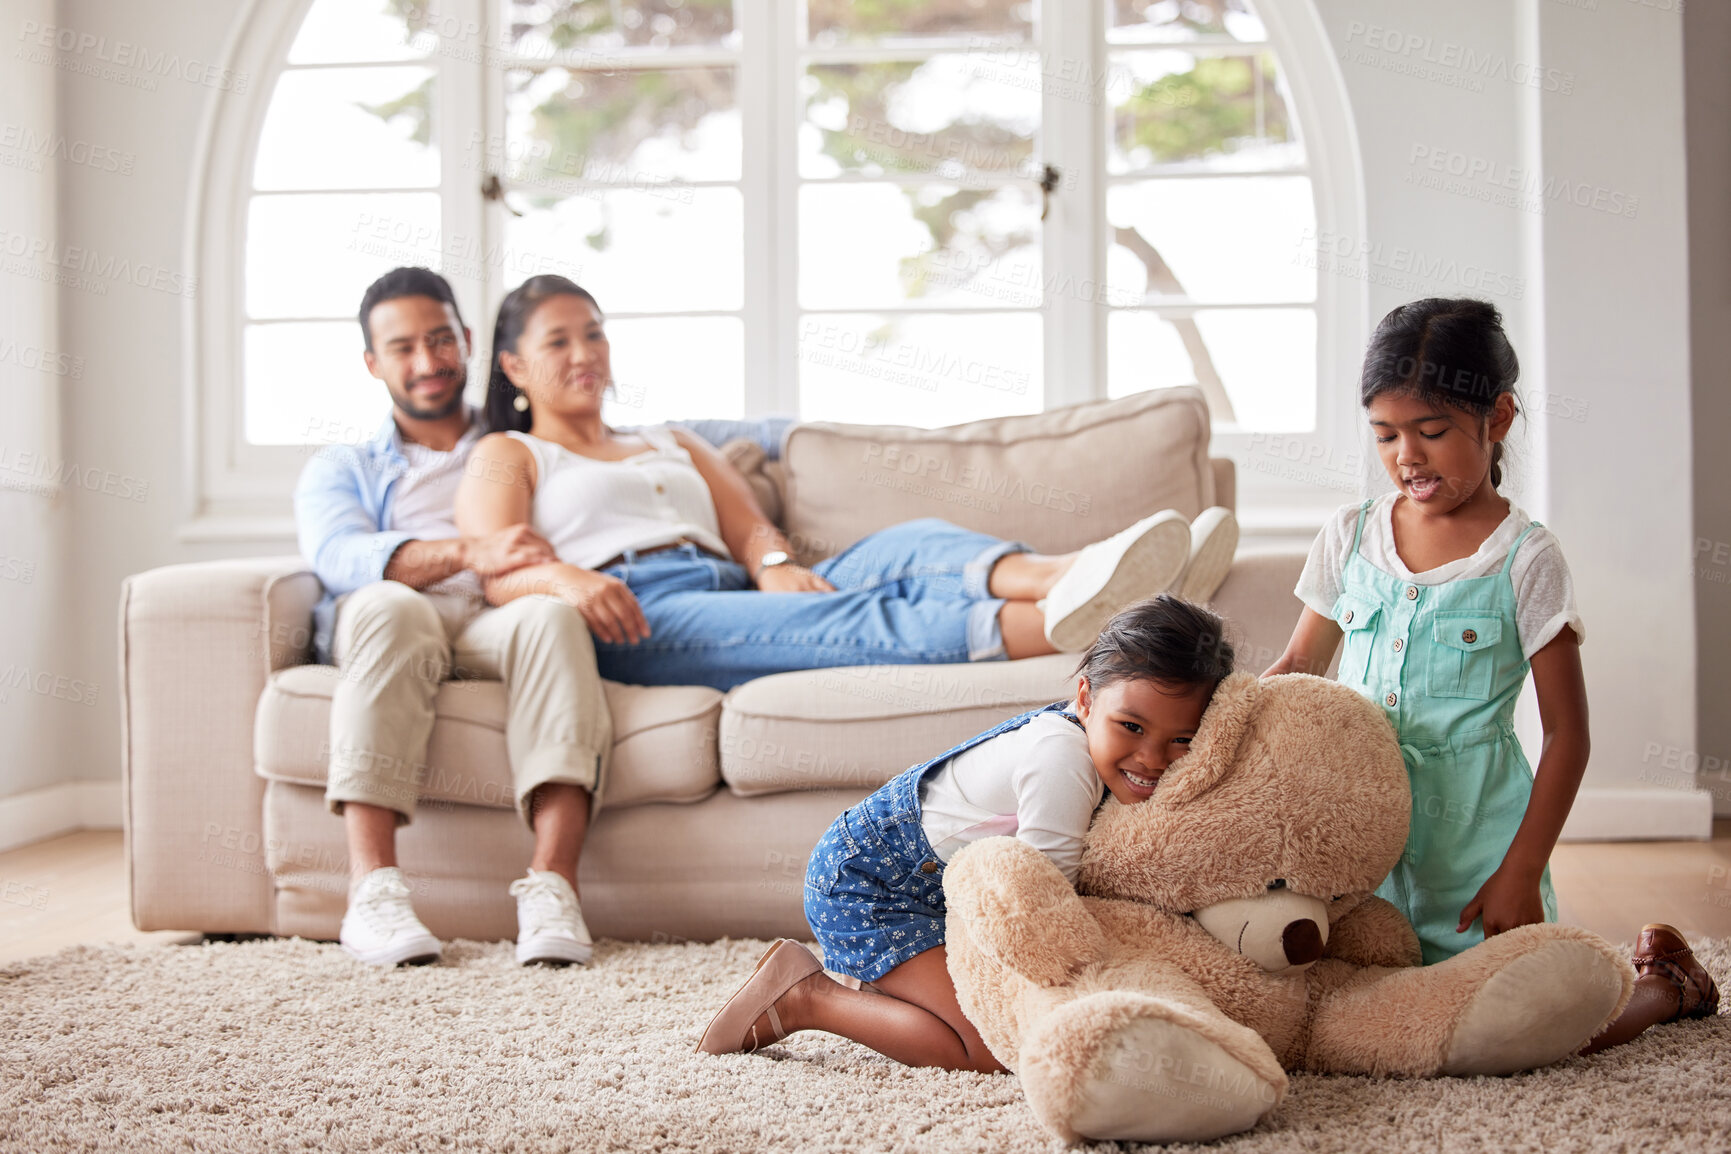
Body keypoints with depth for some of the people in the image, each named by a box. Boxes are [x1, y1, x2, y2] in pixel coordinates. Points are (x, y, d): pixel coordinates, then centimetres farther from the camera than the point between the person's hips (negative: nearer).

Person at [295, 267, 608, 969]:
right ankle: (373, 891, -46)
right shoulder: (339, 468, 26)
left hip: (496, 627, 1)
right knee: (392, 606, -38)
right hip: (381, 626, -1)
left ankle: (552, 886, -48)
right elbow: (339, 556, 2)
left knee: (550, 615, -35)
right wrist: (468, 554, -17)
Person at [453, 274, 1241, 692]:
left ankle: (1061, 576, -53)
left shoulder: (674, 447, 37)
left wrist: (775, 565, -7)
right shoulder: (504, 459, 22)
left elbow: (750, 527, 20)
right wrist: (564, 578, -23)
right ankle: (1045, 624, -59)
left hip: (739, 595, 6)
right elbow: (496, 573, 2)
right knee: (840, 621, -35)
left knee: (906, 548, -23)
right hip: (634, 624, -5)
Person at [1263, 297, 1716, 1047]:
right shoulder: (1350, 537, 4)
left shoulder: (1523, 558, -8)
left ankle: (1668, 983, 22)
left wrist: (1521, 873, -11)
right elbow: (1296, 669, 13)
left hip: (1475, 830, -4)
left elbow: (1567, 733, -7)